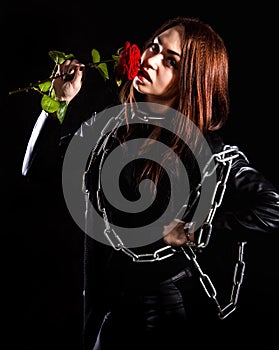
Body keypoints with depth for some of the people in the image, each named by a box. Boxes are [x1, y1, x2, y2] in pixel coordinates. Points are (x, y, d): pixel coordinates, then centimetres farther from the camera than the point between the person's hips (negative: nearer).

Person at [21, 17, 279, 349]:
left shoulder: (206, 150, -18)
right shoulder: (113, 119, -3)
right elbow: (37, 167, 0)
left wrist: (192, 233, -19)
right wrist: (60, 101, -11)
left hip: (163, 306, -5)